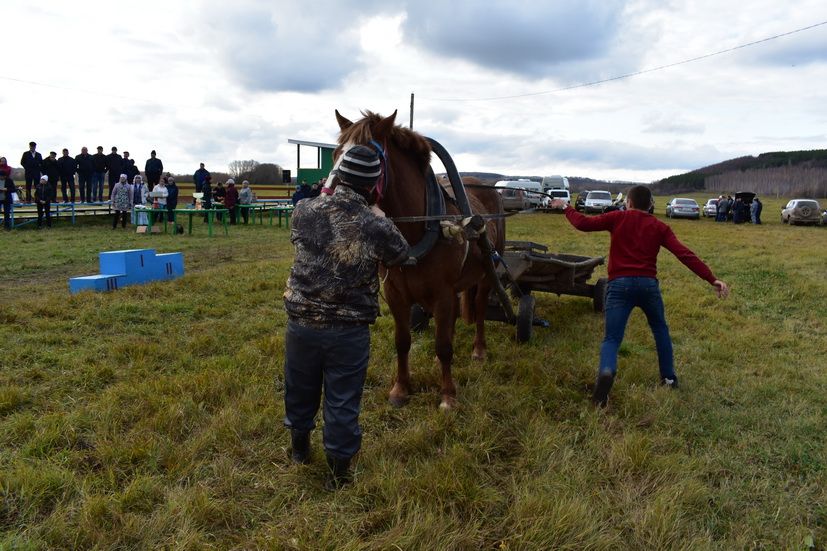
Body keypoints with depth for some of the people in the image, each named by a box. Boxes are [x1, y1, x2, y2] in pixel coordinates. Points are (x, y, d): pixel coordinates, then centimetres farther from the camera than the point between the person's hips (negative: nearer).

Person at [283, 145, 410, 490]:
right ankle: (339, 470, 25)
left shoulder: (304, 212, -9)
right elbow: (400, 257, 4)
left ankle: (300, 447, 46)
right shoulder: (378, 227, -17)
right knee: (342, 402, 12)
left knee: (300, 389, 24)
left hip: (302, 322, 3)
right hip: (350, 330, -3)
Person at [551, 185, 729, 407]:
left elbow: (583, 223, -1)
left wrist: (565, 207, 16)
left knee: (612, 338, 0)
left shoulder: (618, 218, 5)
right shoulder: (659, 227, 9)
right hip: (648, 284, 2)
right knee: (660, 330, 27)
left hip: (619, 284, -2)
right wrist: (713, 280, -1)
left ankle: (606, 372, -30)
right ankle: (669, 378, 31)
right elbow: (685, 255, 1)